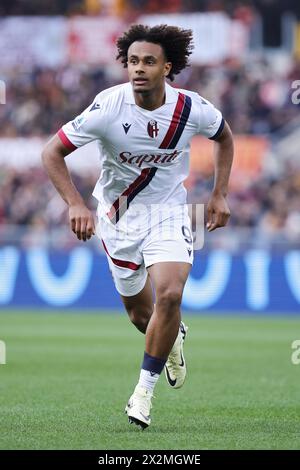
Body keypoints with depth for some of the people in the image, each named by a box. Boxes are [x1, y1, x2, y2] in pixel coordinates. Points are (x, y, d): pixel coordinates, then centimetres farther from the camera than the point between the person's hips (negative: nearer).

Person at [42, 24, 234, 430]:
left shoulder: (193, 109, -16)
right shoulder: (108, 108, -23)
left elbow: (224, 136, 8)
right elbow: (52, 153, -16)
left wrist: (220, 194, 3)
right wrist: (76, 205, -27)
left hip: (168, 210, 0)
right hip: (118, 213, 0)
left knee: (169, 294, -22)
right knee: (140, 311, 10)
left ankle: (145, 389, -5)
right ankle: (174, 337, 47)